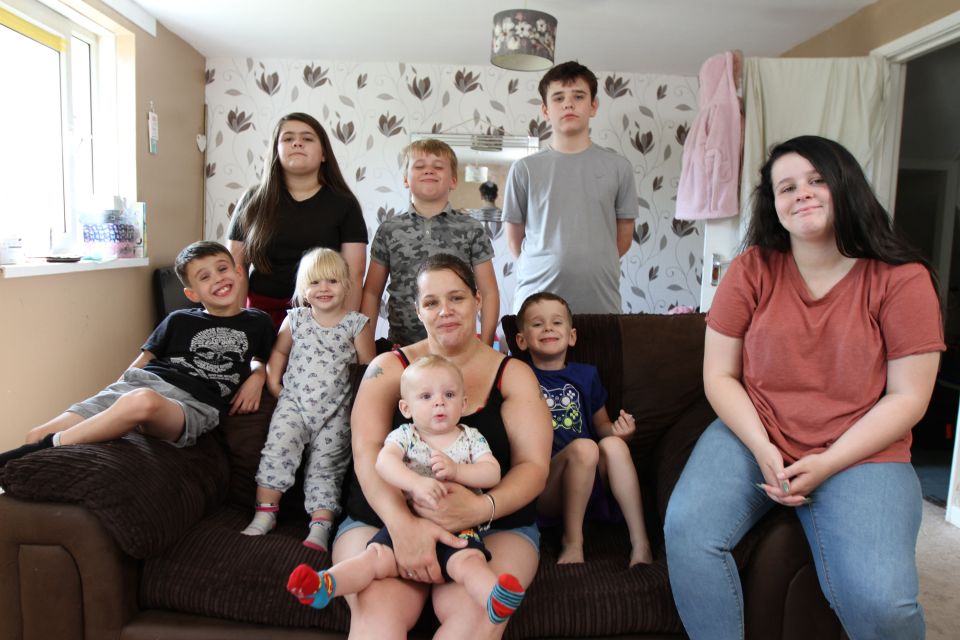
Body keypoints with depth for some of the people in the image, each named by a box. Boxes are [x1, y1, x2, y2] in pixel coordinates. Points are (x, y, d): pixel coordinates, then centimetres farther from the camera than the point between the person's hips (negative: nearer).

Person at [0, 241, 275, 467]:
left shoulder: (257, 323, 16)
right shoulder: (178, 321, 17)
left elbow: (260, 359, 32)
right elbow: (142, 361, 21)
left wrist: (256, 378, 9)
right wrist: (112, 397, 7)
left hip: (192, 405, -3)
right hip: (140, 384, 4)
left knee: (142, 401, -40)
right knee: (39, 434, -16)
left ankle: (37, 453, -27)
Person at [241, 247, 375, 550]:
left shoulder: (357, 324, -1)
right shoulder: (295, 320, 6)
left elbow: (368, 366, 2)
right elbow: (280, 350, 21)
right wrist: (273, 380, 10)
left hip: (335, 409, -1)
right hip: (293, 401, 2)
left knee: (325, 466, -2)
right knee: (277, 449, -15)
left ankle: (320, 526, -2)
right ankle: (265, 513, -5)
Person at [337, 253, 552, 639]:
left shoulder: (513, 374, 7)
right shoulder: (389, 367, 7)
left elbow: (533, 466, -1)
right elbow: (367, 452, -7)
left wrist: (481, 508, -23)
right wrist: (402, 523, -27)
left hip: (495, 524, 1)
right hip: (384, 518, 0)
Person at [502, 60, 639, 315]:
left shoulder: (618, 167, 5)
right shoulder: (524, 169, 3)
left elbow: (623, 238, 11)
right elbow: (514, 241, 9)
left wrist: (589, 265, 10)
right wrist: (548, 266, 8)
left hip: (600, 302, 1)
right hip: (535, 301, 0)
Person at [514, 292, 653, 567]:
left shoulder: (586, 375, 12)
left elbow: (602, 425, 19)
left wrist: (617, 430, -3)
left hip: (589, 483, 4)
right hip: (543, 492, -4)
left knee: (613, 444, -24)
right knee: (583, 446, -30)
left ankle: (640, 541, -20)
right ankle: (572, 541, -15)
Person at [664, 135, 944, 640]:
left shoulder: (902, 279, -2)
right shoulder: (752, 269, 1)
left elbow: (907, 398, -4)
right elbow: (719, 375, 1)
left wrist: (827, 464, -14)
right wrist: (762, 449, -13)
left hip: (859, 454, -1)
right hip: (752, 439, 2)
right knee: (686, 531, -25)